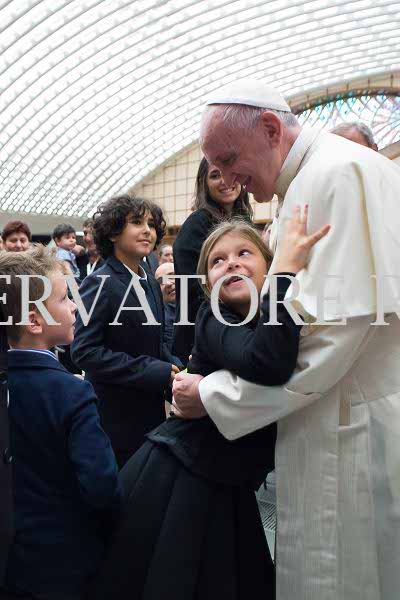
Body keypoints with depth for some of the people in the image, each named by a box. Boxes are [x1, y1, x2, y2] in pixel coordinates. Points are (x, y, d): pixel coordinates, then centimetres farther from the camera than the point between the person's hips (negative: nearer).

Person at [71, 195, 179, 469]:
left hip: (151, 409, 7)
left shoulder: (150, 283, 9)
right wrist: (157, 372, -22)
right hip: (114, 414, -7)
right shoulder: (100, 283, -14)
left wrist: (175, 369, -3)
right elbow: (85, 351, -21)